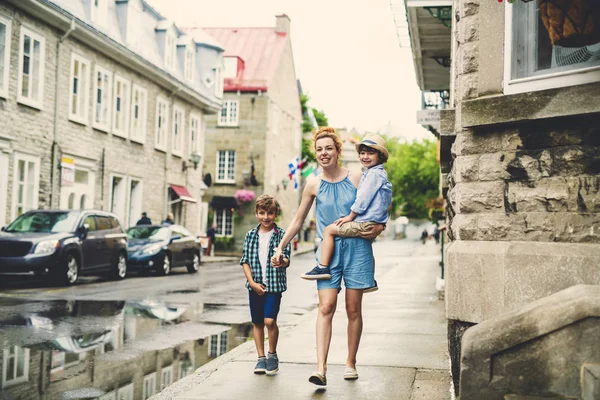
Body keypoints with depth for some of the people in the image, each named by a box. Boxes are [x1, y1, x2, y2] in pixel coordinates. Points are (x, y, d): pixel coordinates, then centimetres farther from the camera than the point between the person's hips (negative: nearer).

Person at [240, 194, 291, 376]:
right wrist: (252, 283, -6)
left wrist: (281, 261, -34)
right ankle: (261, 358, 24)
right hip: (255, 285, 3)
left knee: (269, 320, -13)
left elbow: (286, 260, -10)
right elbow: (245, 261, 5)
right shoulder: (251, 235, 5)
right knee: (257, 322, 10)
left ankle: (272, 354, 9)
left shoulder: (281, 235, -3)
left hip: (274, 284, -3)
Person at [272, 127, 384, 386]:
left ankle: (350, 362, 20)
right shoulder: (314, 184, 4)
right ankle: (321, 368, -17)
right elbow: (298, 221, 12)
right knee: (326, 307, -12)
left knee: (353, 309, 5)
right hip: (328, 250, 0)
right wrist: (280, 248, 11)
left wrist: (378, 228, -11)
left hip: (357, 248, 0)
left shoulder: (356, 179, 1)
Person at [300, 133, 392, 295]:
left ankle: (323, 268, -10)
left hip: (366, 224, -11)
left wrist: (350, 216, -8)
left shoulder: (374, 173, -14)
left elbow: (364, 198, -17)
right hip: (374, 224, 11)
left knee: (330, 229, -8)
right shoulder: (380, 173, 18)